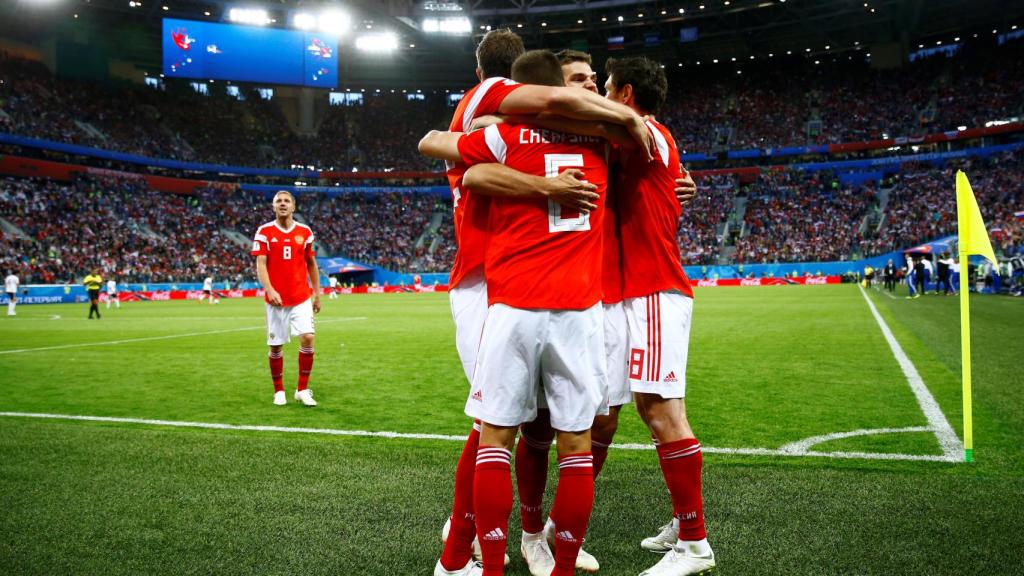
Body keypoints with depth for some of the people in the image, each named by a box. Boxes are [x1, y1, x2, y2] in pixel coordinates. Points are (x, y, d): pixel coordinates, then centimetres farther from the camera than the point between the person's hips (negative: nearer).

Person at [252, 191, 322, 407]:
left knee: (307, 338, -12)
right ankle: (279, 391, 20)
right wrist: (269, 290, -23)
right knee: (276, 346, 4)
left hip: (302, 297, 1)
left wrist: (317, 293, 13)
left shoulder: (304, 232, 6)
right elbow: (260, 264, -8)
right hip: (276, 298, -1)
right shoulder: (264, 232, -1)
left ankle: (302, 390, 2)